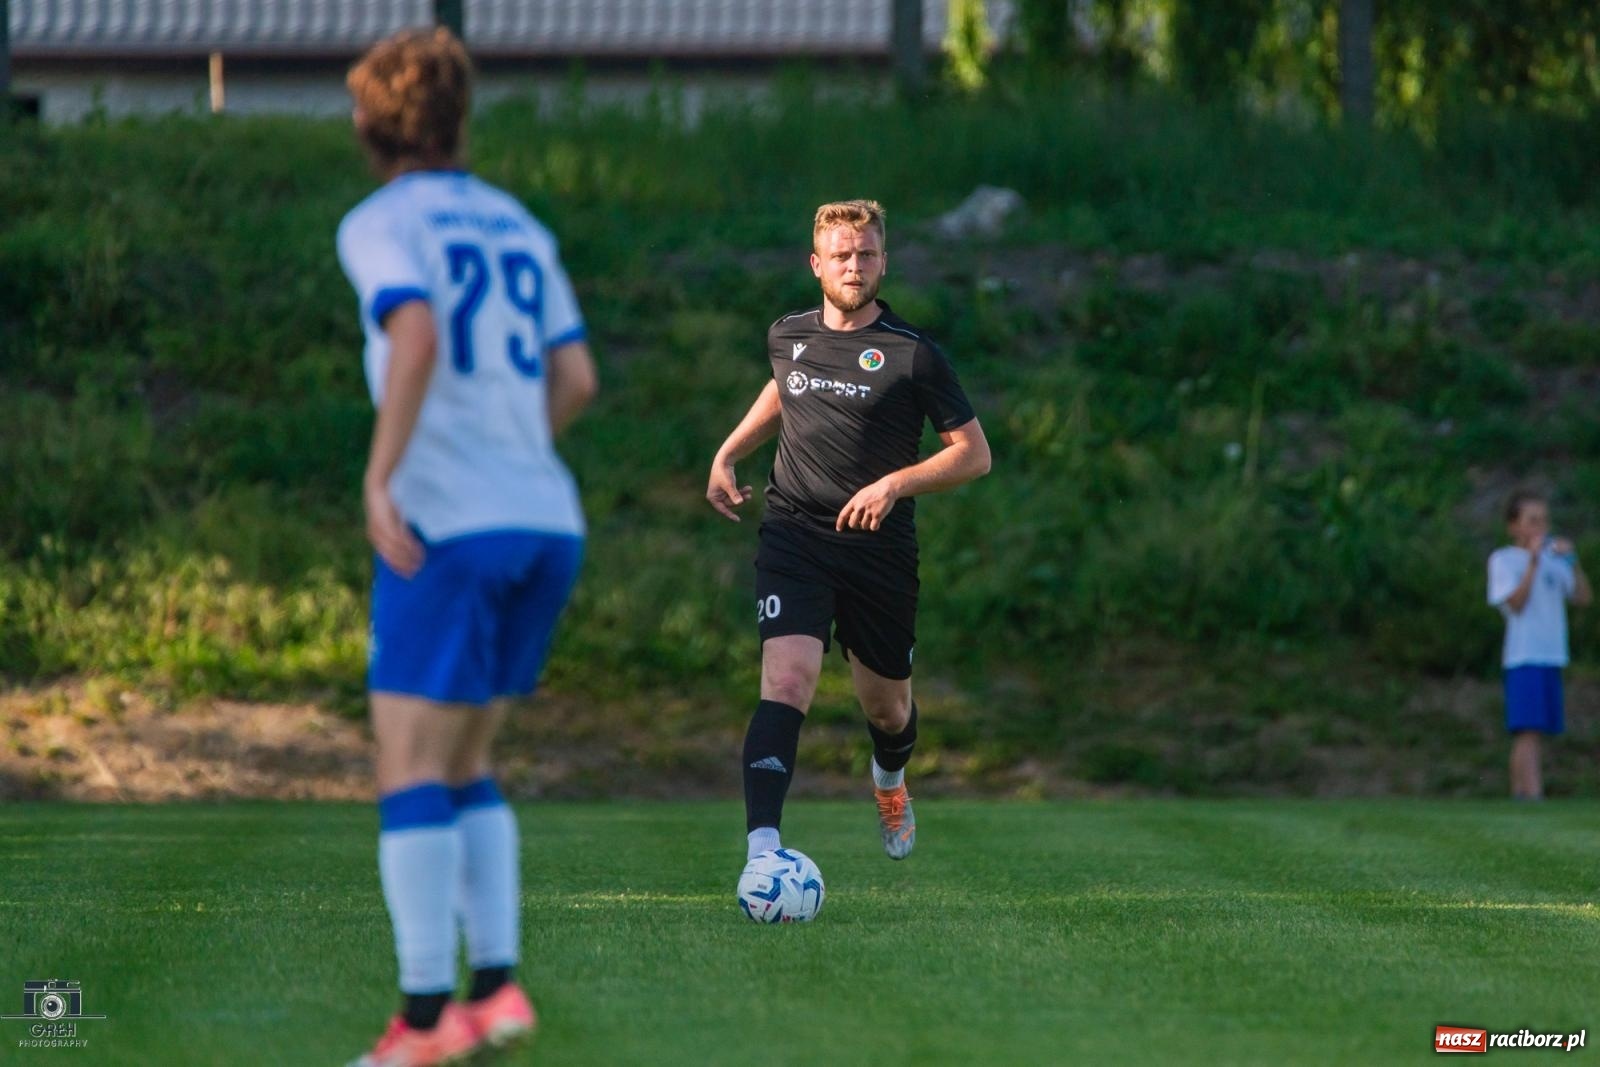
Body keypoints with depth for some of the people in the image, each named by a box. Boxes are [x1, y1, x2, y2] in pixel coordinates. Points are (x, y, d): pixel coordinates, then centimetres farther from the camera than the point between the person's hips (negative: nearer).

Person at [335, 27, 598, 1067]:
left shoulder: (381, 225, -3)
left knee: (410, 773, -5)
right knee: (465, 765, 16)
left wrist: (380, 480, -20)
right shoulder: (517, 226, 18)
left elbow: (417, 339, -22)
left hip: (449, 526, -7)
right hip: (546, 523, 7)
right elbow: (576, 380, 15)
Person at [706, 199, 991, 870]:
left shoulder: (911, 354, -6)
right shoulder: (788, 336, 6)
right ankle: (762, 850, -30)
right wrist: (730, 452, 22)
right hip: (794, 537, 1)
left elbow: (975, 455, -4)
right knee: (786, 684, -22)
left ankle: (889, 781, 53)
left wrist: (895, 484, -17)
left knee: (887, 708, 16)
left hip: (881, 549, -1)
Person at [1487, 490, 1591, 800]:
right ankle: (1533, 793, -22)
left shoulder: (1553, 560, 14)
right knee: (1528, 731, -14)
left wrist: (1572, 561, -6)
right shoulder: (1503, 561, -1)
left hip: (1552, 656, 6)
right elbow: (1516, 603, -12)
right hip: (1523, 657, -6)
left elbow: (1584, 597, 7)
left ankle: (1519, 793, 13)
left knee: (1526, 734, 9)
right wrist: (1533, 562, -17)